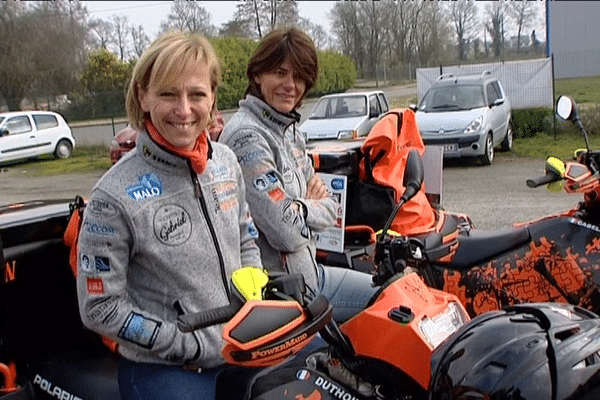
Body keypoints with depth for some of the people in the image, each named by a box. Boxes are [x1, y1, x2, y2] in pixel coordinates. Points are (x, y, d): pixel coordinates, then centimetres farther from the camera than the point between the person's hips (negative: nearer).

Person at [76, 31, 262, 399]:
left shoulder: (226, 161, -2)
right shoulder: (116, 196, -19)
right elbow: (99, 308, -14)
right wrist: (194, 348, -15)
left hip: (240, 350, 5)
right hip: (164, 370, -5)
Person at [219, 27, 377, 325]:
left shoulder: (289, 131, 9)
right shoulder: (247, 136, -21)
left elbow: (329, 207, 12)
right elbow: (286, 233, -26)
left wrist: (302, 208, -10)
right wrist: (313, 208, -5)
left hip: (307, 272, 9)